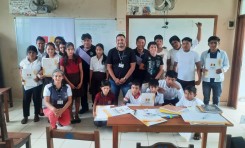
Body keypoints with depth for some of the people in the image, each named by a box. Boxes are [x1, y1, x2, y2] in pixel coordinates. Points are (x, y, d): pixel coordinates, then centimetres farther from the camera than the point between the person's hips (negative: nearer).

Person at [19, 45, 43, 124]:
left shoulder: (40, 61, -4)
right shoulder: (23, 61, 2)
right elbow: (21, 71, 8)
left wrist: (39, 77, -20)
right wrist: (22, 78, -10)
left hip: (37, 84, -2)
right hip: (26, 84, 2)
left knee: (36, 99, 8)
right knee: (26, 100, 6)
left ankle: (36, 115, 25)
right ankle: (25, 116, 21)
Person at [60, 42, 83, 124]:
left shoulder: (78, 58, 2)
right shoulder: (63, 60, -4)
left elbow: (81, 71, 3)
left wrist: (81, 82, -4)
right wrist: (69, 83, -10)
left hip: (78, 82, 2)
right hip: (69, 82, -2)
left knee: (77, 99, 9)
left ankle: (76, 115, 22)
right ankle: (71, 117, 13)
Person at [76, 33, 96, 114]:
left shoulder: (95, 49, -7)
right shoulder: (79, 49, 2)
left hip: (92, 72, -3)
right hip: (82, 72, 3)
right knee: (83, 90, 10)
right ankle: (84, 107, 26)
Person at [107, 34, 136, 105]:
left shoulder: (130, 51, 1)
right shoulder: (111, 51, 4)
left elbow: (133, 66, -3)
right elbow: (109, 66, 2)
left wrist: (125, 78, -11)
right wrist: (115, 79, -8)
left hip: (127, 81, -1)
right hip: (114, 81, 1)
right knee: (113, 100, 10)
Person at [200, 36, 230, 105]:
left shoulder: (223, 53, -1)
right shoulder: (204, 54, -1)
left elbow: (227, 65, 4)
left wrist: (223, 69, -17)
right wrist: (202, 69, -18)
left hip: (218, 80, 0)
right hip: (206, 80, 0)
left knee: (216, 99, 11)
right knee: (206, 99, 10)